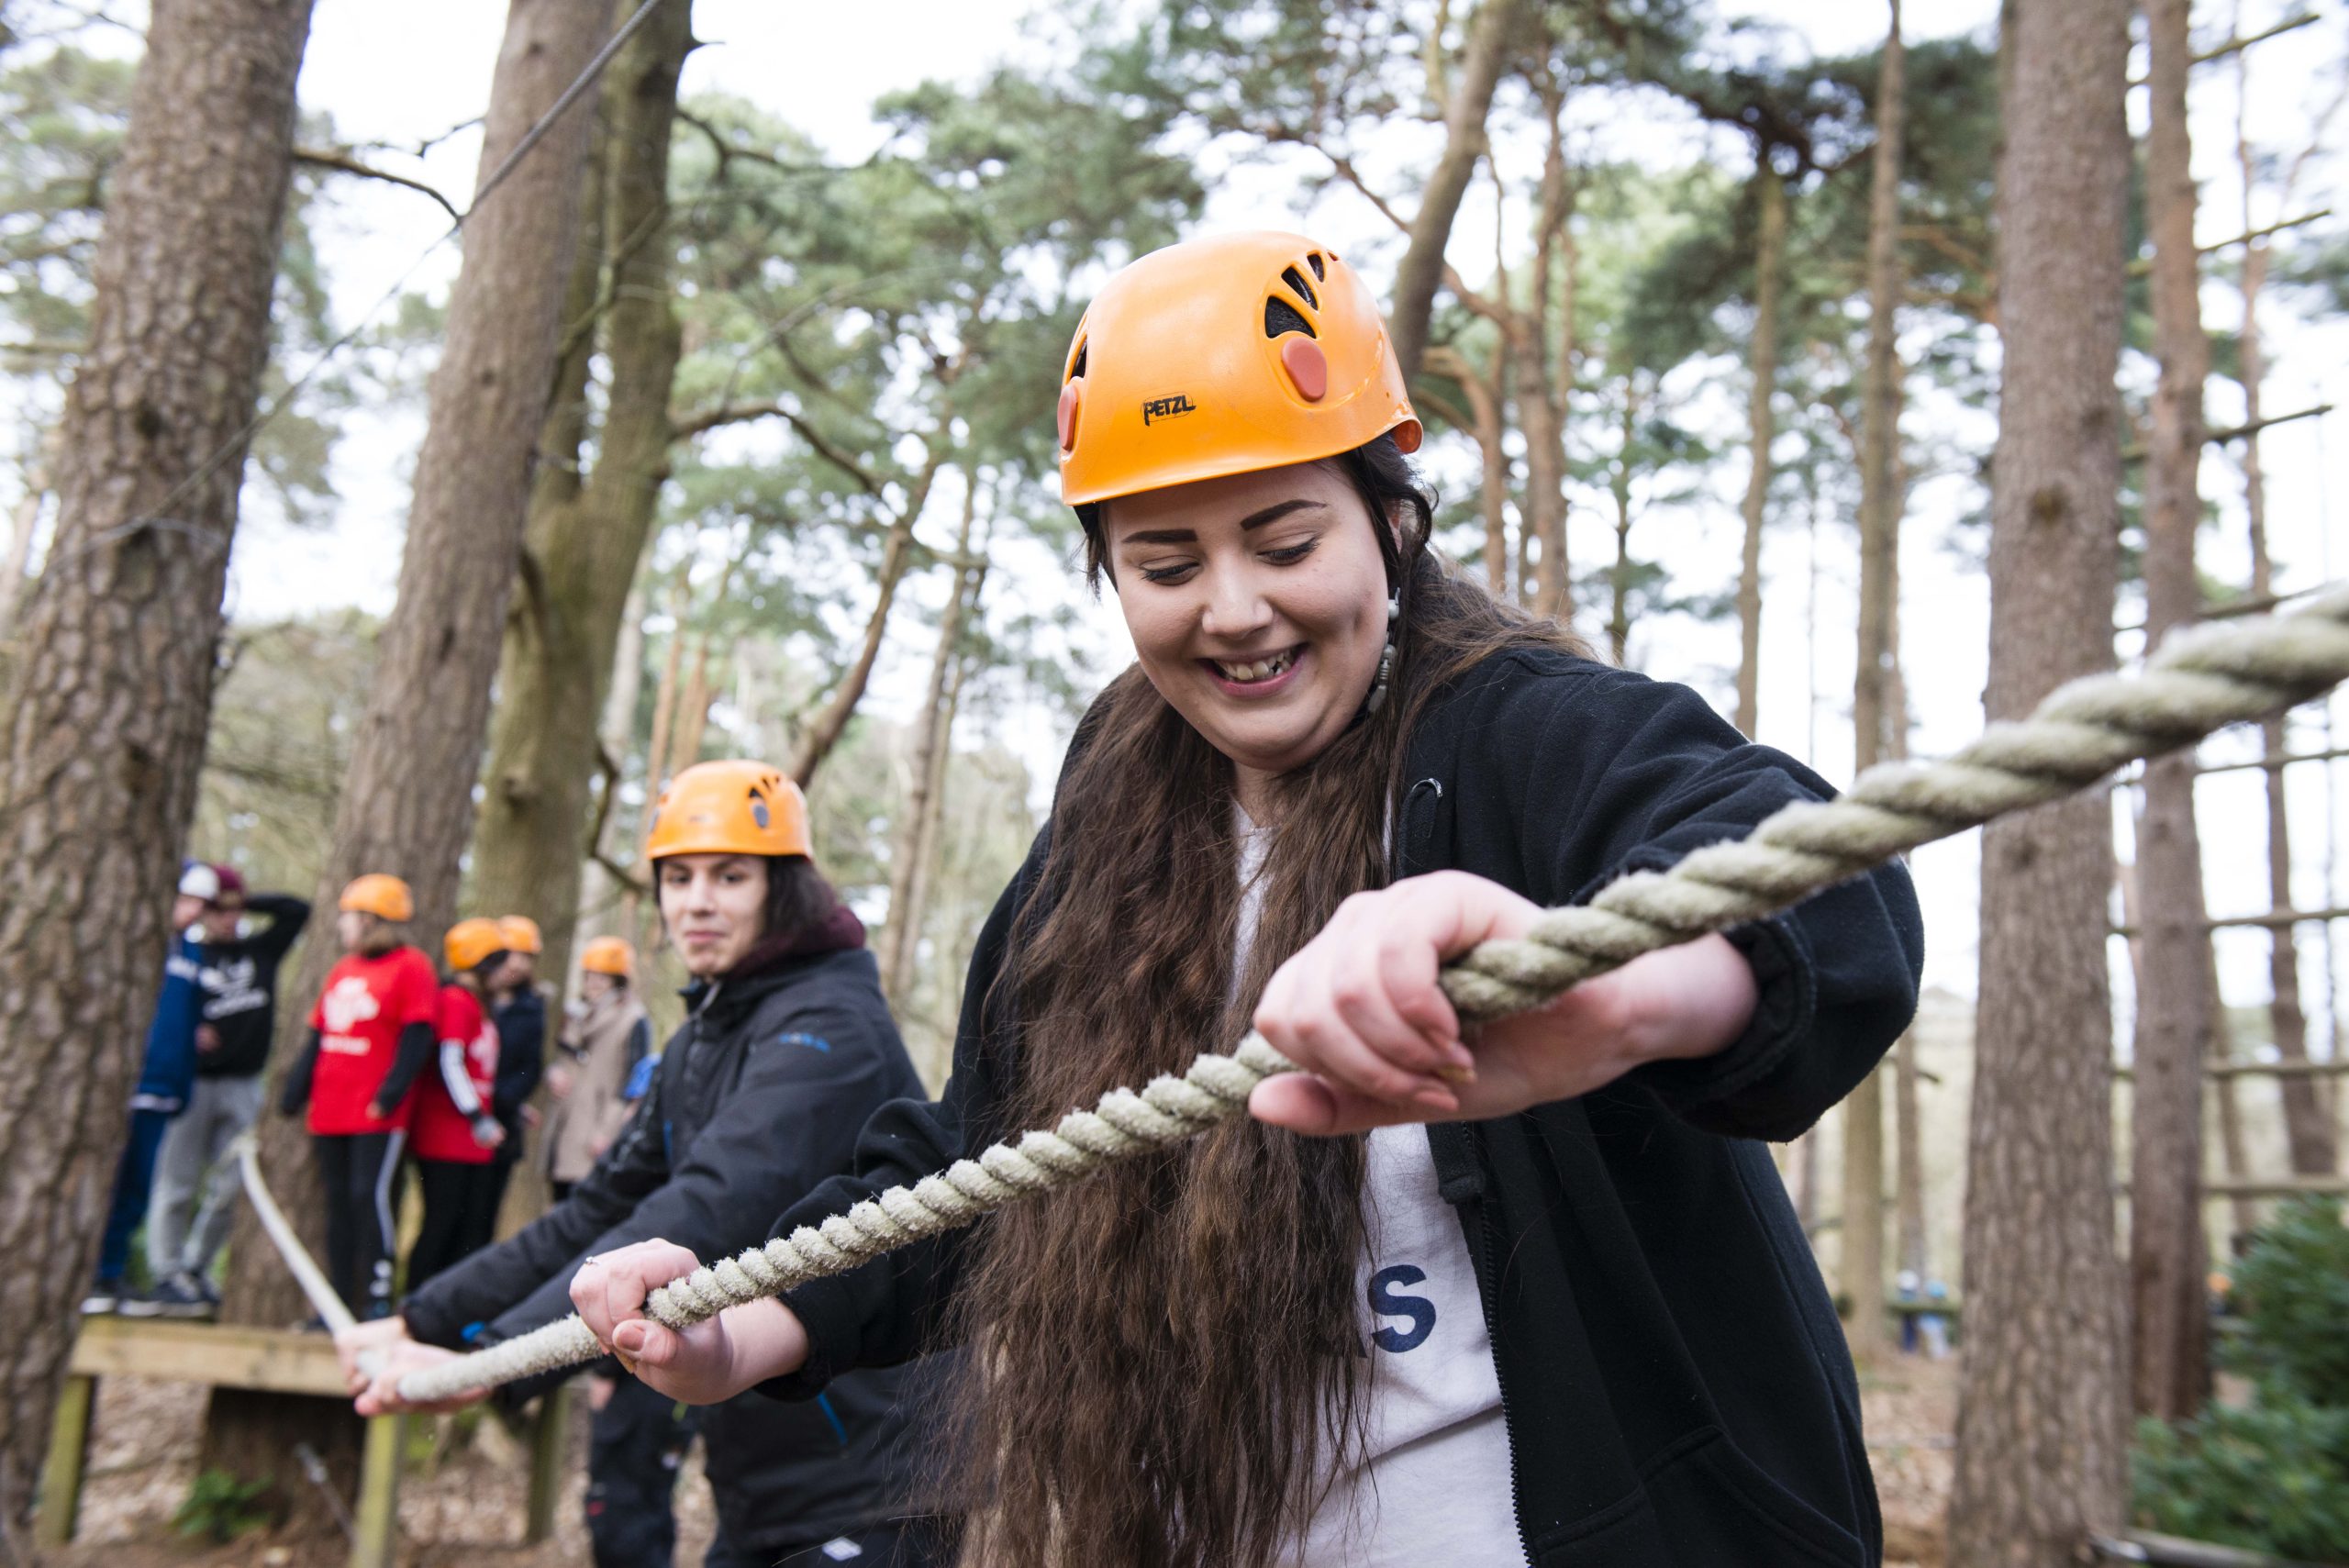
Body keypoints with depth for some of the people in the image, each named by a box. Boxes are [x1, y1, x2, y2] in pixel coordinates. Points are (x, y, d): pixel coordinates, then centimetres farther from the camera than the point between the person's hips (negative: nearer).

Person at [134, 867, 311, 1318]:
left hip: (243, 1087, 3)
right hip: (192, 1083, -3)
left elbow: (297, 909, 12)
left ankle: (196, 1272, 14)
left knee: (228, 1189, 3)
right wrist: (187, 1036, -18)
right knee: (177, 1186, -3)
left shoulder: (261, 950, 11)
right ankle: (166, 1276, 3)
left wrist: (247, 903, 5)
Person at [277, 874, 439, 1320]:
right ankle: (340, 1304, 16)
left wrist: (390, 1094, -19)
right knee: (339, 1203, 9)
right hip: (330, 1112, 7)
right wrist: (294, 1093, 13)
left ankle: (378, 1299, -5)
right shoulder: (342, 970, 17)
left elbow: (418, 1038, -13)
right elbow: (318, 1037, 20)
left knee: (370, 1196, -11)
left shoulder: (411, 967, -6)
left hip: (377, 1115, -7)